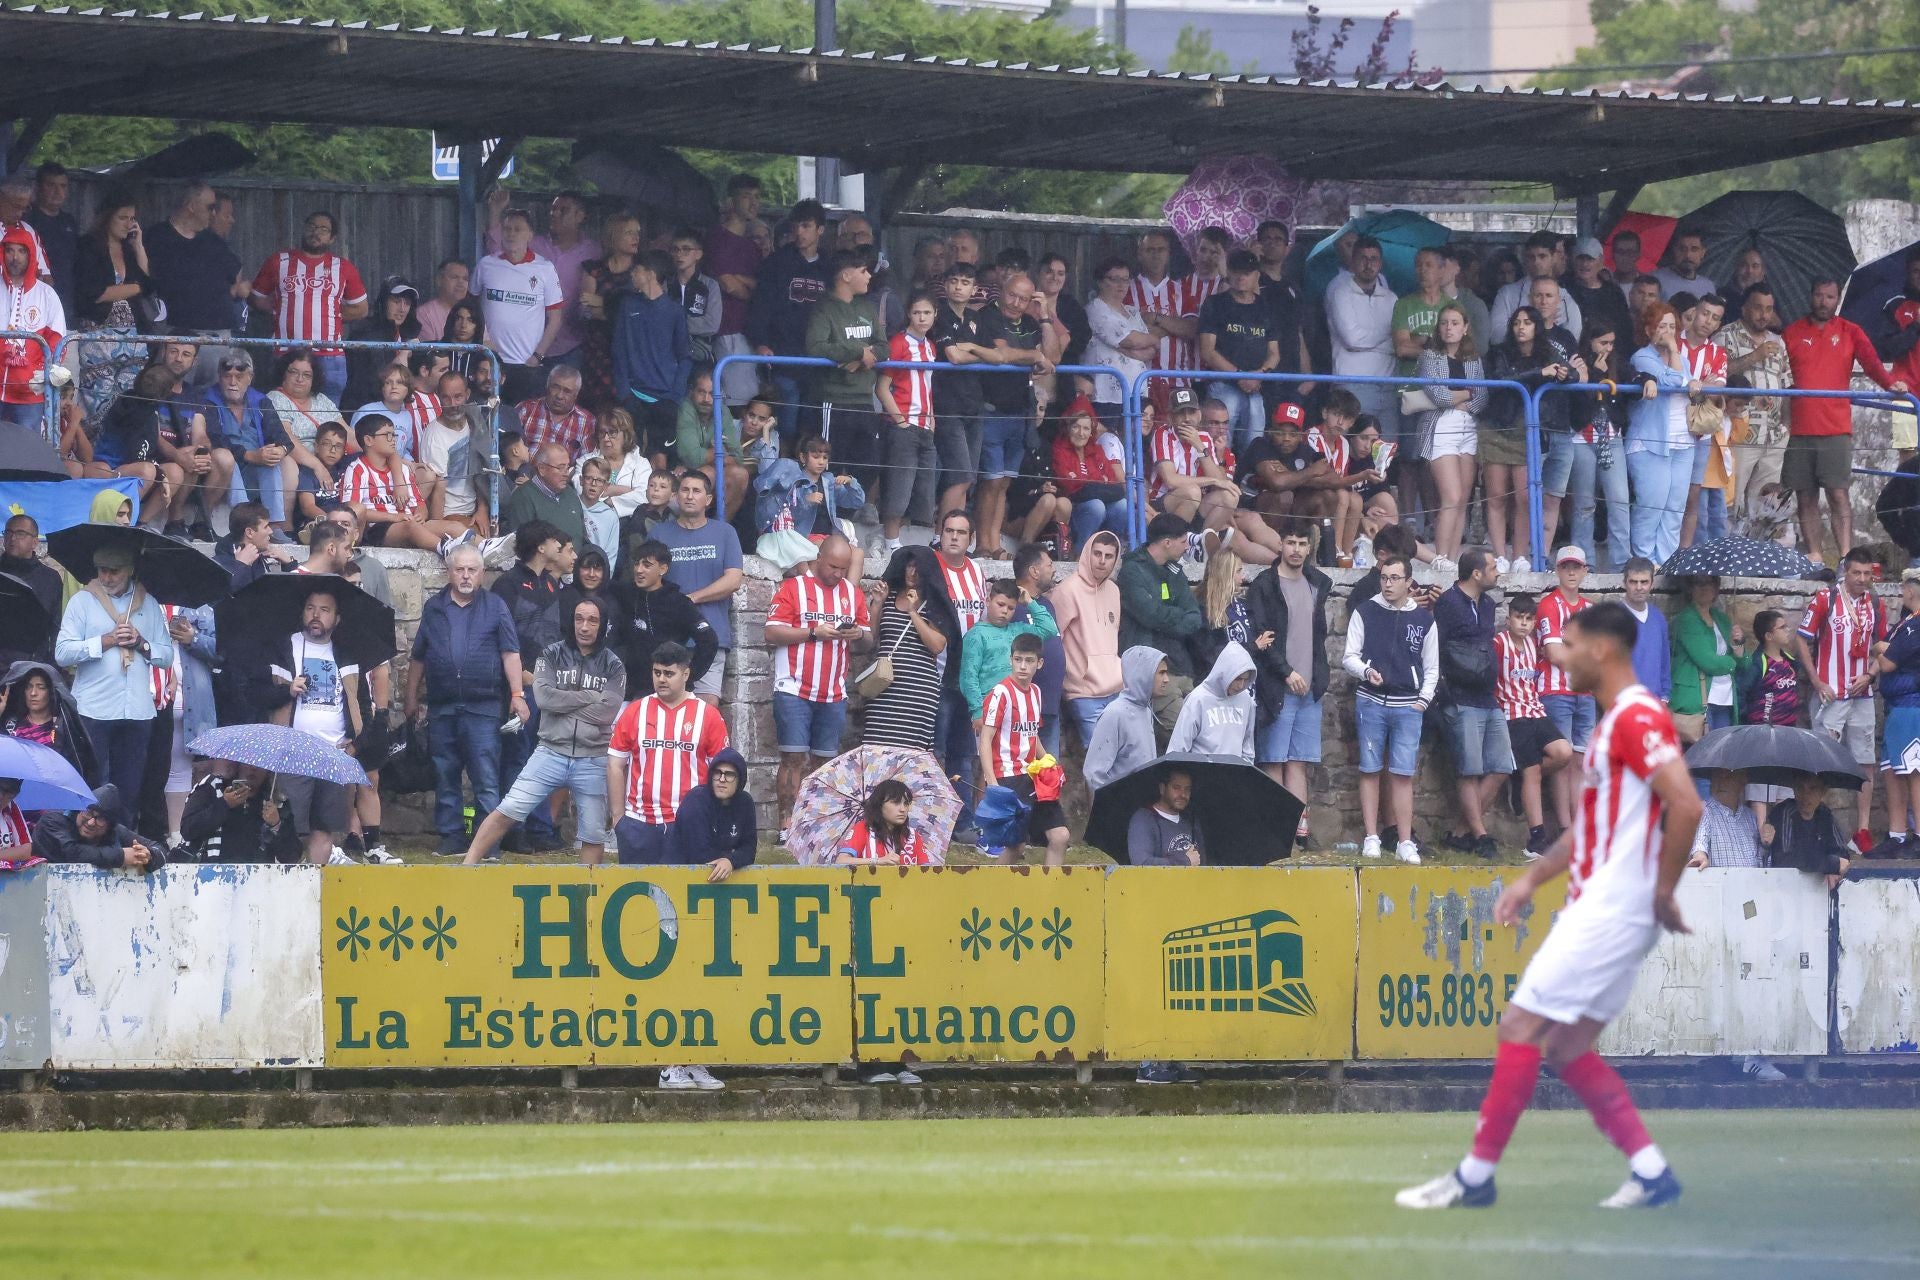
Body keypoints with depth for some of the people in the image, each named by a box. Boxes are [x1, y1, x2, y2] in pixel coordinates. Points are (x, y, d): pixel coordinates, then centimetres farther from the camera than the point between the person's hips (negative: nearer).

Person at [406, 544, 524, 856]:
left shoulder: (495, 607, 6)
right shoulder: (433, 608, 13)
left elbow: (510, 653, 1)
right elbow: (418, 657, 18)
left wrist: (517, 695, -7)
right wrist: (411, 699, 18)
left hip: (482, 706, -3)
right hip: (441, 707, 3)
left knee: (486, 778, -6)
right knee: (444, 775, 7)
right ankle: (451, 835, 13)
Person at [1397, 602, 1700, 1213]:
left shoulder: (1639, 717, -15)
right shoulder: (1612, 721, 18)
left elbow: (1686, 805, -25)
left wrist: (1663, 893, -19)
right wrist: (1533, 878, 19)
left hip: (1611, 910, -10)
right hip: (1593, 906, 10)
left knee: (1521, 1026, -8)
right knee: (1568, 1047, 10)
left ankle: (1476, 1175, -4)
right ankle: (1650, 1170, 9)